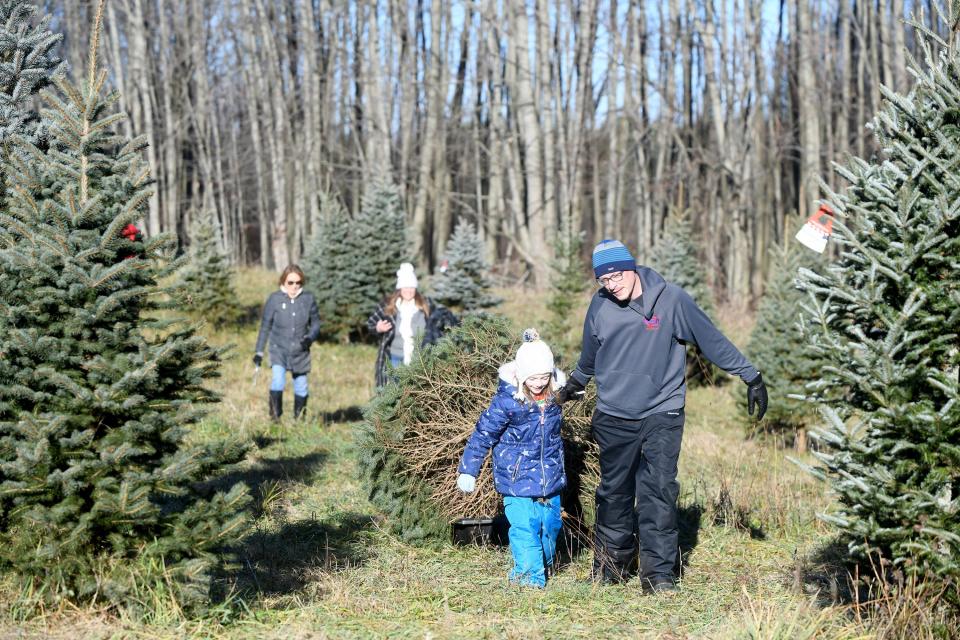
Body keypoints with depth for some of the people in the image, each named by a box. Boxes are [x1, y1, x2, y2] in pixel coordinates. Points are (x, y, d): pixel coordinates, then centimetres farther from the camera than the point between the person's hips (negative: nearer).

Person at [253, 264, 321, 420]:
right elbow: (265, 326, 2)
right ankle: (275, 417, -11)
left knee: (301, 388, 9)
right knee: (278, 381, -23)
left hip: (300, 352, 2)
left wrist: (310, 337, -15)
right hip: (279, 349, -2)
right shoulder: (274, 299, -6)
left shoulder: (308, 299, -3)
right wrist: (259, 351, 2)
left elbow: (316, 323, 6)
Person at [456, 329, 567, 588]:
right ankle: (530, 577, -5)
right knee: (525, 528, -10)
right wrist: (468, 470, -10)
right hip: (517, 478, -5)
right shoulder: (507, 401, -17)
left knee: (550, 525, 12)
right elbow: (483, 434, -12)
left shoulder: (554, 397, -1)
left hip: (550, 478, 5)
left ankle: (545, 565, 34)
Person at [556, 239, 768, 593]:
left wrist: (751, 376, 0)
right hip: (613, 417, 3)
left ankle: (659, 573, -5)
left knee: (659, 490, -11)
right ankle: (611, 564, 23)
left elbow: (713, 341, -3)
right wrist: (574, 385, 35)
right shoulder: (600, 306, 0)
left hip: (661, 414, -3)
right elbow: (589, 357, 20)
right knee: (614, 492, 10)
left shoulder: (672, 299, -9)